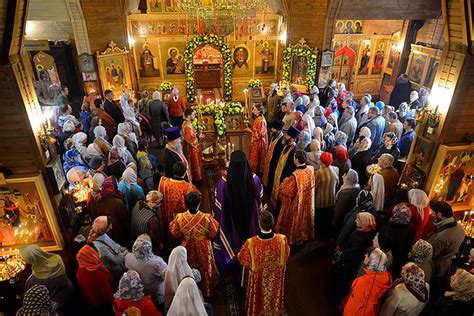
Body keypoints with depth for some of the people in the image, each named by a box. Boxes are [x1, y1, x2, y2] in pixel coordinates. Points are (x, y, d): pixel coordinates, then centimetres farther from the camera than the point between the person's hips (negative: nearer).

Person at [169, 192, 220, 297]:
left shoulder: (179, 218, -27)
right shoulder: (207, 218, -30)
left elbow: (175, 234, -10)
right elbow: (213, 233, -15)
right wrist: (214, 222, 1)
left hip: (188, 249, 1)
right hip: (203, 249, -1)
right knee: (205, 269, 26)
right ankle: (206, 291, 48)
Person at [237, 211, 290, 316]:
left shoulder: (251, 243, -35)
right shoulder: (282, 239, -30)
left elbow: (242, 259, -15)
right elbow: (286, 255, -8)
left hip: (258, 277, -1)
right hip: (276, 275, 2)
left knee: (259, 295, 28)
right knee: (275, 293, 31)